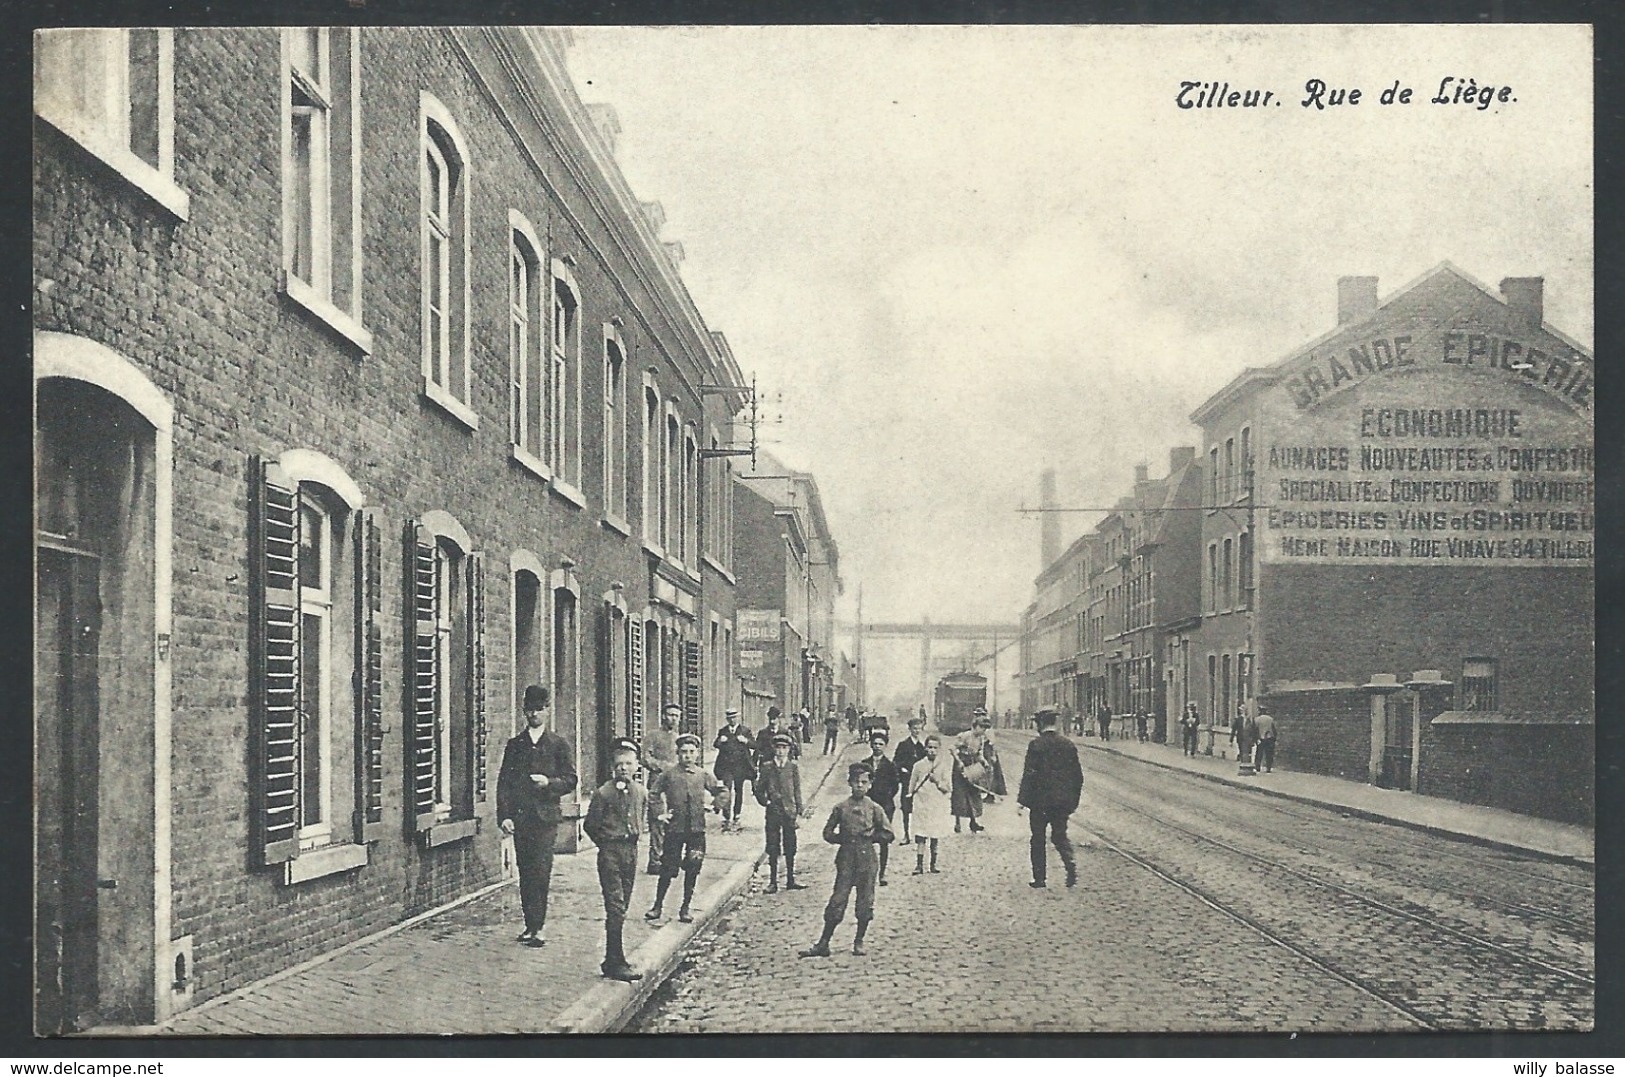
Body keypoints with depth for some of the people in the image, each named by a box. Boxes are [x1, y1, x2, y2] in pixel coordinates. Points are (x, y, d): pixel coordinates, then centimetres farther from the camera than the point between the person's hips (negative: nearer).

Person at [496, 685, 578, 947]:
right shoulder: (515, 745, 13)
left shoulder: (560, 745, 7)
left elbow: (570, 781, 4)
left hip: (545, 818, -3)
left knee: (540, 873, -10)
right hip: (519, 818, 3)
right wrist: (504, 815, -2)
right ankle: (531, 924, 12)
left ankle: (539, 927, -9)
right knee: (525, 874, 5)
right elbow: (503, 782, 9)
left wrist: (549, 782, -15)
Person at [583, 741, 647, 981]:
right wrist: (605, 843, 5)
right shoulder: (604, 793, -10)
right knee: (615, 906, -11)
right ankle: (616, 963, -11)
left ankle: (612, 960, 17)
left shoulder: (642, 793, 5)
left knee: (621, 907, 10)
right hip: (610, 853, -6)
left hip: (631, 851, 6)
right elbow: (589, 825, -1)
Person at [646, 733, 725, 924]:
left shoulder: (703, 776, 6)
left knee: (692, 869, 4)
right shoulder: (669, 775, 0)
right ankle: (658, 906, 13)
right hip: (675, 828, -2)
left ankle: (686, 908, 14)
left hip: (697, 829, 2)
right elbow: (653, 794, 8)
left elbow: (719, 790, 20)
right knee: (668, 868, 1)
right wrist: (660, 812, 0)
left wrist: (715, 806, 6)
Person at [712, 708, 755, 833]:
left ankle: (736, 818, 19)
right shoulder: (722, 731, 12)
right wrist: (719, 741, -12)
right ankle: (726, 819, -11)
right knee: (727, 790, -11)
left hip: (740, 765, 0)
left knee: (738, 791, 7)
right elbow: (715, 745, 9)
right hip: (725, 765, 0)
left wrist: (746, 741, -17)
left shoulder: (745, 731, 8)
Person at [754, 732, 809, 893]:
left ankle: (790, 880, 15)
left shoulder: (793, 767, 4)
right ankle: (773, 882, 10)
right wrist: (763, 800, -9)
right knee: (773, 849, 3)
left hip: (789, 811, 0)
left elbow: (797, 790, 5)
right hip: (772, 812, 0)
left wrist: (799, 811, 1)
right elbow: (760, 788, 8)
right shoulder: (767, 767, 4)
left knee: (790, 848, 5)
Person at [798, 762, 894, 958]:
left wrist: (871, 837, -3)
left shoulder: (874, 809, 4)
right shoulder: (841, 808, 4)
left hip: (867, 857, 1)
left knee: (866, 901, 3)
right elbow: (828, 833, 9)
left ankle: (859, 942, 18)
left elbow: (888, 835, 6)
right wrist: (844, 839, -1)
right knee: (838, 900, -3)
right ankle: (823, 944, 1)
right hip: (846, 858, 0)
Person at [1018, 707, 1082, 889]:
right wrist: (1073, 801, 16)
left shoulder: (1036, 745, -11)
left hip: (1040, 800, -4)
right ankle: (1071, 864, -11)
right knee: (1060, 836, 15)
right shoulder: (1069, 745, 3)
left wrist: (1022, 800, -7)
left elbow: (1029, 774, -13)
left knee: (1038, 839, 8)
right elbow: (1078, 775, 7)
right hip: (1063, 801, 4)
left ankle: (1039, 879, 9)